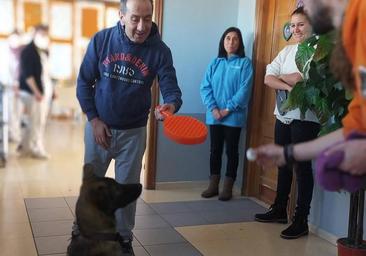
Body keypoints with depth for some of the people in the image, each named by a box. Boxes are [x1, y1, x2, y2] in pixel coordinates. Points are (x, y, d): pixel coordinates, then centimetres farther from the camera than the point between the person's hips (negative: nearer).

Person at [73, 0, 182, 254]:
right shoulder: (101, 40, -11)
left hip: (133, 131, 0)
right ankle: (81, 230, 36)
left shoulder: (160, 50, -13)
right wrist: (94, 119, -10)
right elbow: (84, 83, -4)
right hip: (98, 126, 1)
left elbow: (171, 88, -14)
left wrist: (171, 105, -38)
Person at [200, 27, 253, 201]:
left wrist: (228, 109, -15)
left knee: (231, 151, 4)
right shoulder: (215, 62, 9)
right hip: (214, 115, 3)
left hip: (234, 116, -3)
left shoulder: (245, 63, 0)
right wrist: (213, 108, -11)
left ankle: (228, 187, 12)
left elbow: (244, 90, -9)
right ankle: (213, 185, 18)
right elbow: (205, 87, 2)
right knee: (215, 150, 9)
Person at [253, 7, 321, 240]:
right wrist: (289, 86, -14)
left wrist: (281, 77, -2)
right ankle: (280, 210, 29)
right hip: (283, 115, 7)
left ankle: (301, 221, 7)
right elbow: (268, 78, 3)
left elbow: (302, 79, -20)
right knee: (284, 164, 15)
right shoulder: (287, 51, 13)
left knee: (302, 166, -1)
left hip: (305, 118, -7)